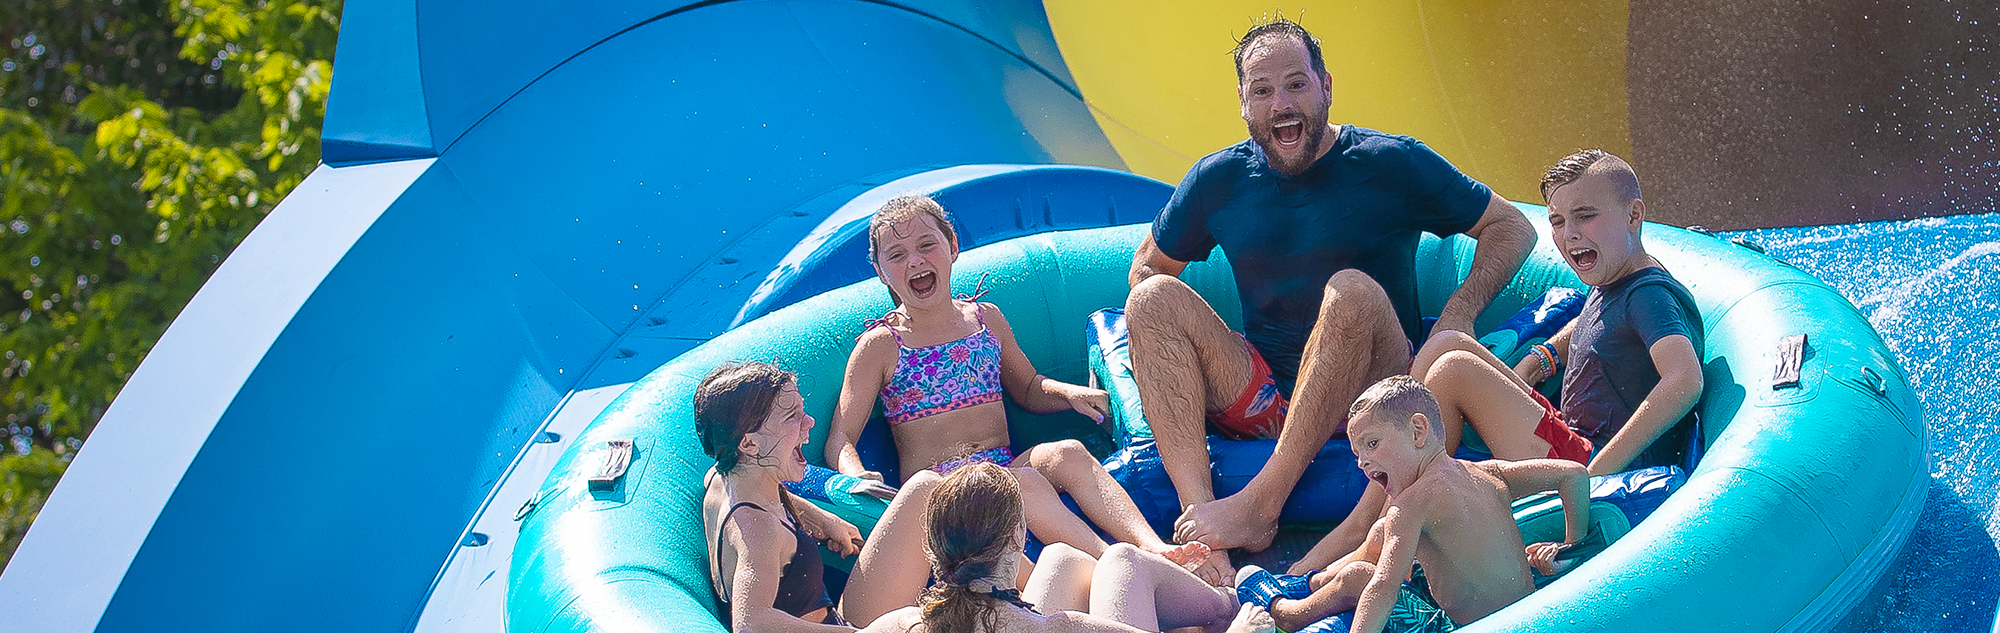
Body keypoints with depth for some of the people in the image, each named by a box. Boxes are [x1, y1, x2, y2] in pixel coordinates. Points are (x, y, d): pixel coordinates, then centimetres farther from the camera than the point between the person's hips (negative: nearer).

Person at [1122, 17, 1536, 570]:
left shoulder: (1390, 165, 0)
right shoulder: (1220, 179, 9)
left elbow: (1511, 227, 5)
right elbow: (1147, 267, 21)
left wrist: (1459, 312, -12)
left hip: (1366, 395, -3)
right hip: (1257, 397, 3)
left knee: (1351, 293, -32)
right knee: (1154, 297, -16)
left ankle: (1260, 503, -38)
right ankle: (1197, 509, -36)